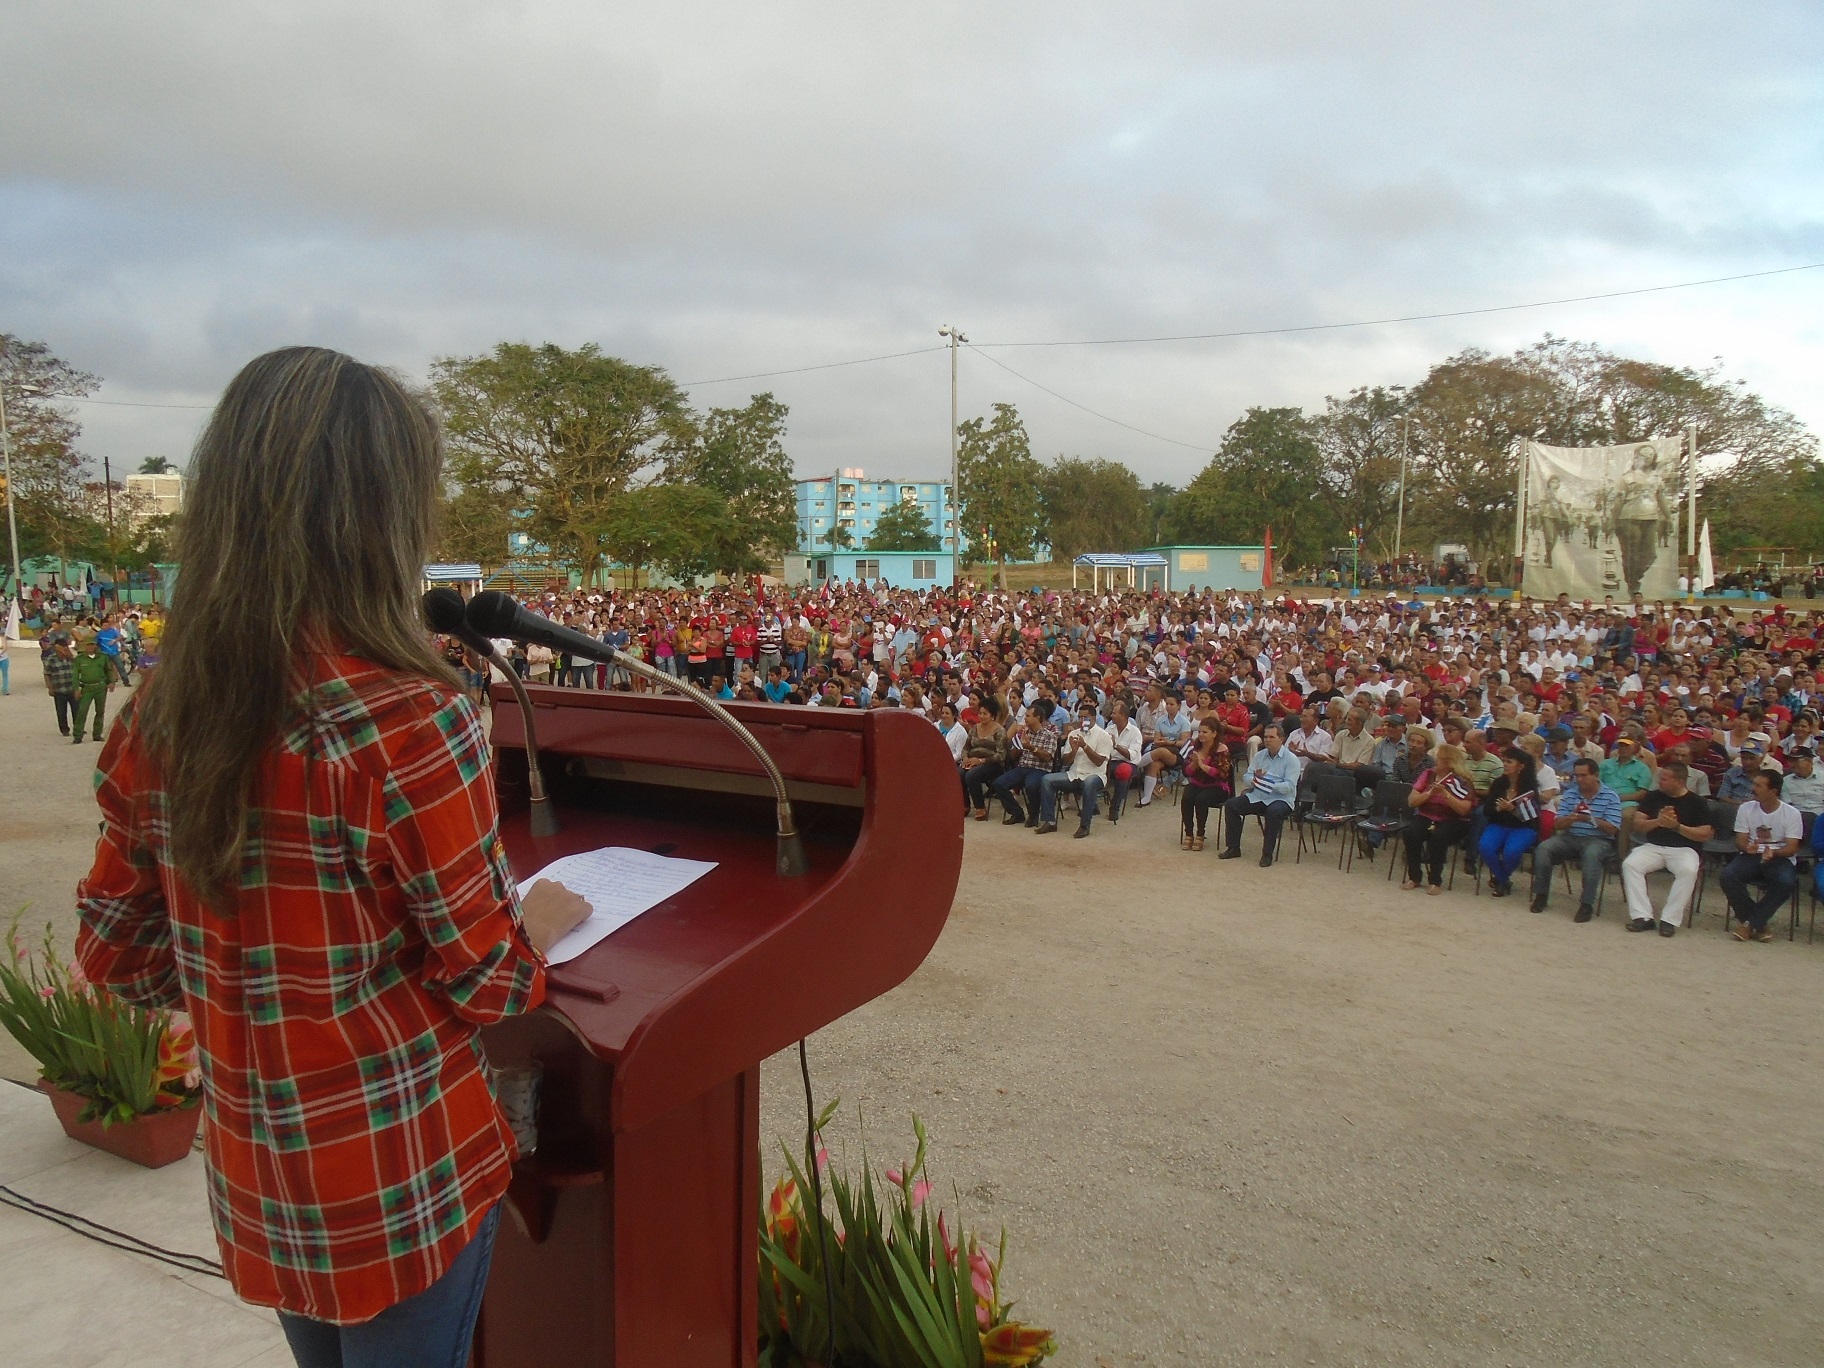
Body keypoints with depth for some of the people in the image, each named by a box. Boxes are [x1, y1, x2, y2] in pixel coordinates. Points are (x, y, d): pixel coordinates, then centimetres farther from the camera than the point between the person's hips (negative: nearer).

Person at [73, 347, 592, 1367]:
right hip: (402, 1180, -6)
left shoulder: (162, 714, -6)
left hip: (254, 1173, 6)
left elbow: (118, 952, 3)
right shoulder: (412, 718, -26)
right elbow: (486, 980, -18)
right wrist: (537, 925, 2)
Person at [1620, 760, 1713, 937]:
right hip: (1653, 846, 3)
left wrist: (1677, 826, -16)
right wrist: (1658, 821, -15)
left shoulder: (1697, 803, 2)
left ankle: (1670, 920, -28)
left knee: (1688, 871, -36)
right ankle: (1642, 916, -27)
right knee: (1630, 864, -26)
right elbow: (1637, 824, 5)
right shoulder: (1653, 797, 10)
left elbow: (1705, 834, -4)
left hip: (1684, 849, -3)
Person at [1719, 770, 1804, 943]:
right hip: (1751, 856, 2)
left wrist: (1773, 852, -31)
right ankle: (1759, 923, -14)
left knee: (1787, 882, -36)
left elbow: (1791, 849, -9)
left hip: (1780, 859, -2)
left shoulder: (1792, 813, -5)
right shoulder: (1746, 809, 2)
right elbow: (1740, 841, 2)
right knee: (1727, 875, -29)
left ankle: (1750, 923, -22)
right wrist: (1747, 847, -23)